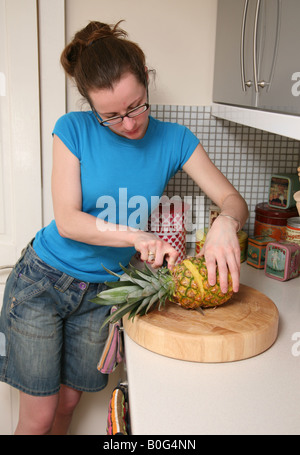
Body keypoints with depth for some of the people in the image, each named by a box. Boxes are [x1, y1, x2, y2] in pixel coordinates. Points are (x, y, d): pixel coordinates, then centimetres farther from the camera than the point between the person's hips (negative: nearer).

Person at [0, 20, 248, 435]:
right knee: (38, 414, 6)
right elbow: (67, 221, -17)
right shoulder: (74, 130, -12)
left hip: (102, 292, 2)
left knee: (69, 400, 17)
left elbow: (232, 199, -8)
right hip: (43, 280, -2)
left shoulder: (173, 141, -6)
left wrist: (225, 223, -32)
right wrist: (136, 236, -31)